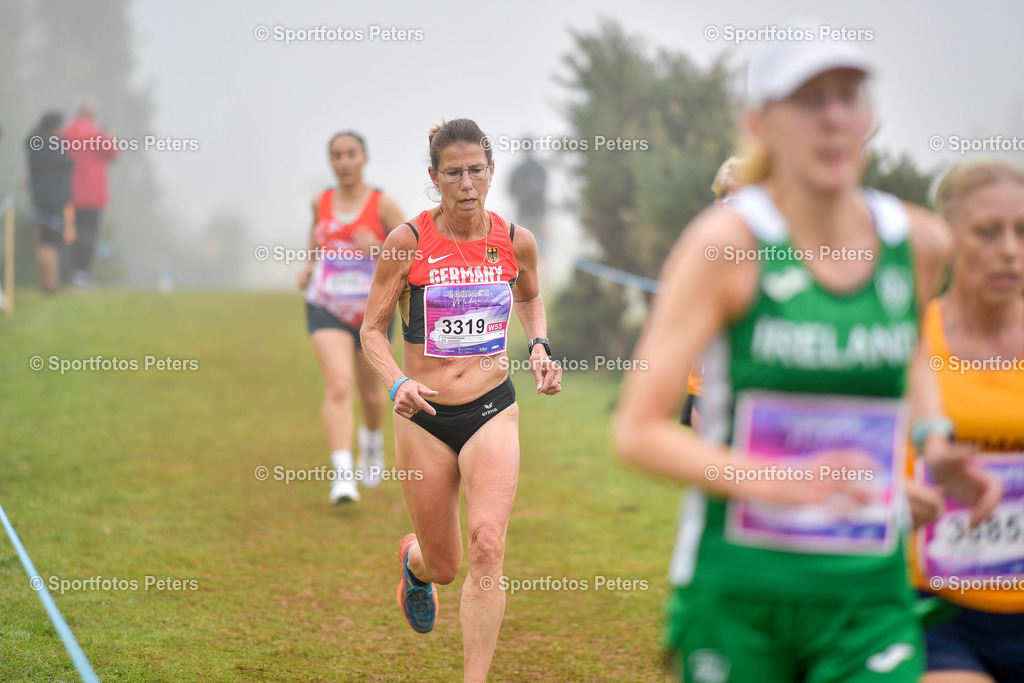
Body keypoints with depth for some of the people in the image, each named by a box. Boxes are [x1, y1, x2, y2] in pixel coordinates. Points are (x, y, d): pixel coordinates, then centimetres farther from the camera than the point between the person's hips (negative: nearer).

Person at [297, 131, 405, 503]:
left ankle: (372, 438, 51)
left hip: (371, 311, 0)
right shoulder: (321, 201, 2)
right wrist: (308, 266, 8)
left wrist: (377, 249, -27)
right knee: (338, 386, -20)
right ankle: (343, 475, -26)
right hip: (327, 309, 0)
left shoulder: (383, 205, -8)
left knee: (369, 392, 17)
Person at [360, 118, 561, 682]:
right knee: (445, 567, 10)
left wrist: (539, 348, 4)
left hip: (493, 410, 1)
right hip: (425, 418, -1)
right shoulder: (408, 240, -8)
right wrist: (398, 383, -20)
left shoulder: (516, 241, 0)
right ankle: (414, 560, 49)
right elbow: (372, 330, -2)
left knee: (487, 547, -19)